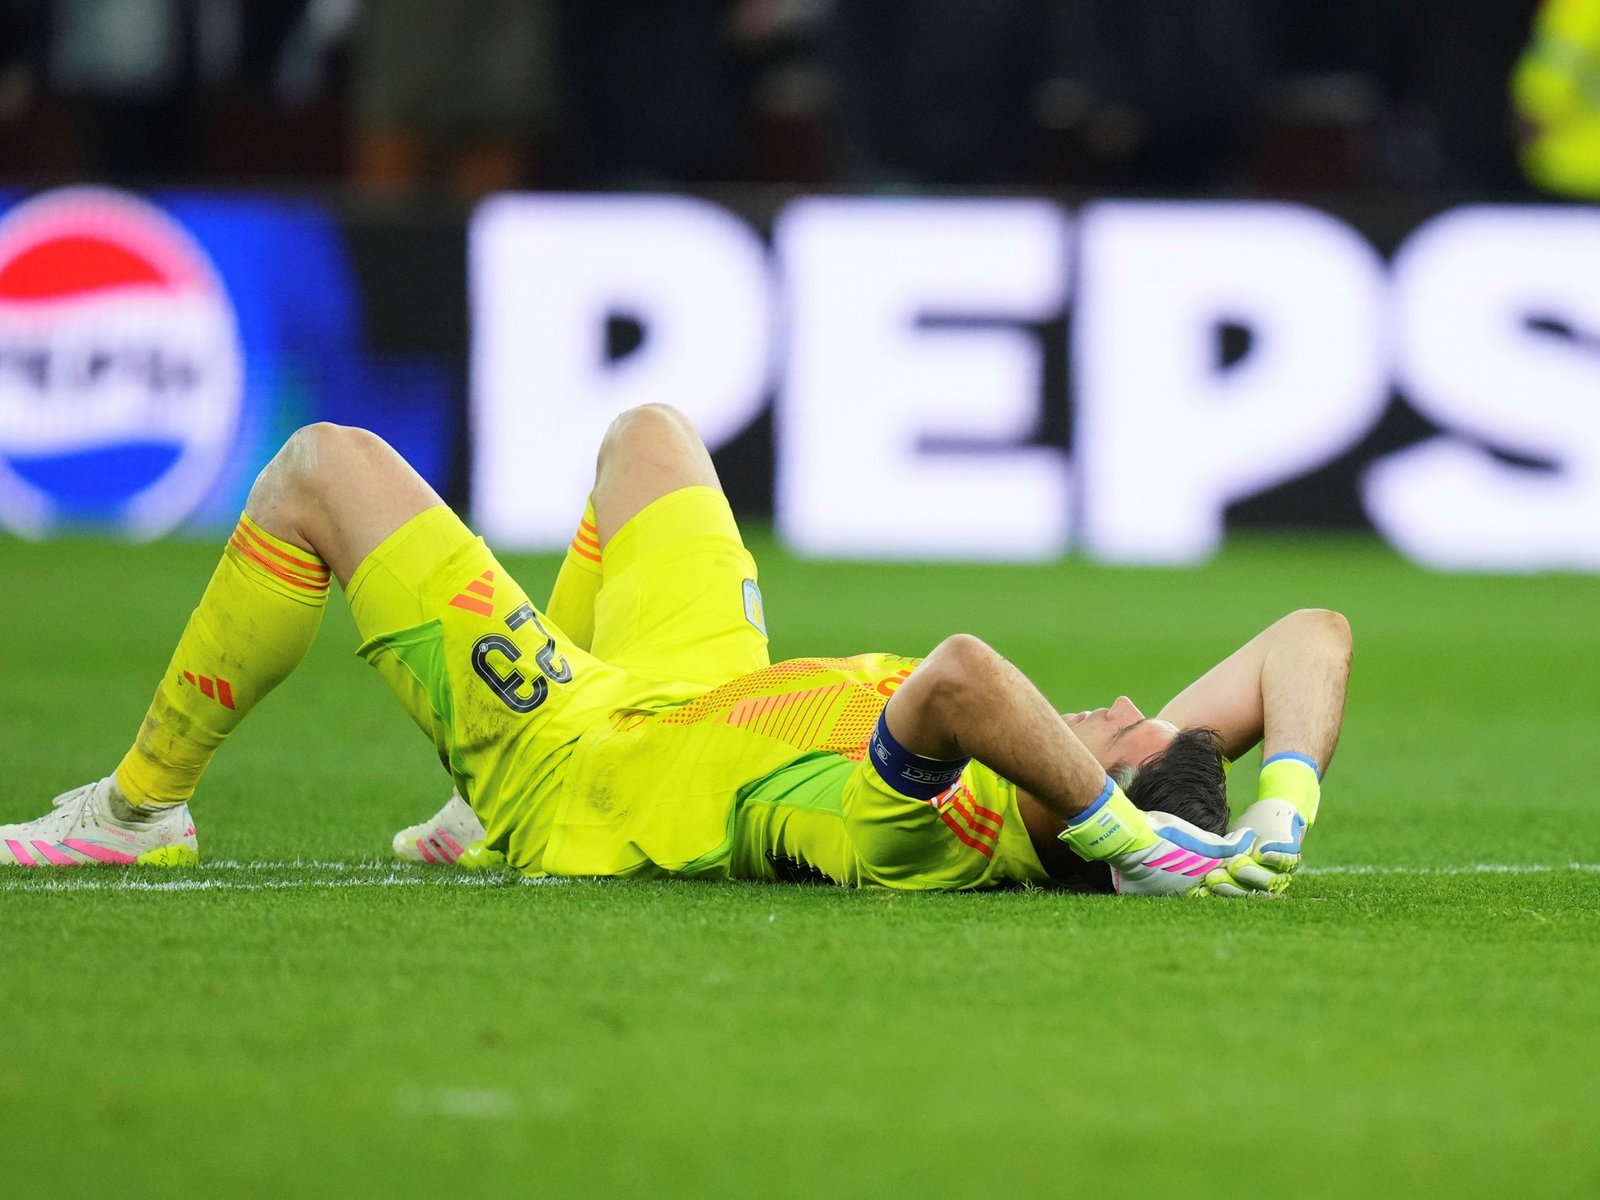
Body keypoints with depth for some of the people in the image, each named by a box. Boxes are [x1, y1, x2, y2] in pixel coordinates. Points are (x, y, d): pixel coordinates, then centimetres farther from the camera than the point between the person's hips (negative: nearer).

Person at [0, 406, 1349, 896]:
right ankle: (492, 822, 46)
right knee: (646, 432, 30)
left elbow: (959, 676, -67)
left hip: (564, 751, -7)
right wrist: (1287, 811, -40)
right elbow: (1313, 631, -27)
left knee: (322, 467, 6)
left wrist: (1122, 834, -61)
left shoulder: (922, 832, -47)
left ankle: (139, 807, 26)